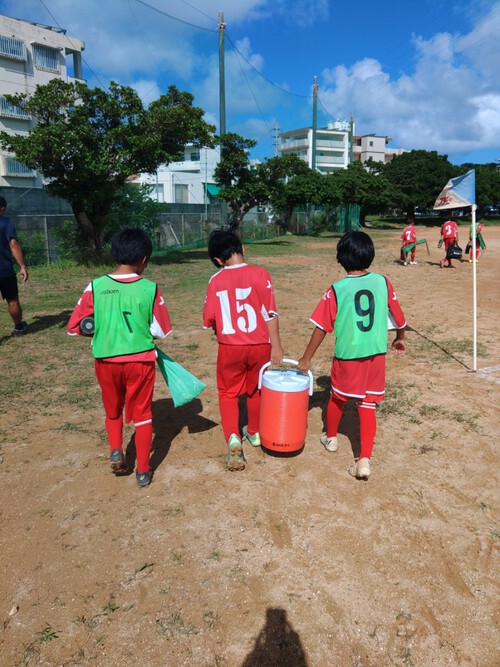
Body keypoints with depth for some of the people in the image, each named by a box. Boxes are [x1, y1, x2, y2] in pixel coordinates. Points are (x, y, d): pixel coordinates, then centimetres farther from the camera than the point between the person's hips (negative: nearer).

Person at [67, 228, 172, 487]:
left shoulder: (96, 287, -8)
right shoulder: (150, 289, -11)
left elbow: (73, 327, -2)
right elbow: (162, 331, -5)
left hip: (106, 360, 1)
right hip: (140, 360, -1)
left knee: (113, 411, 26)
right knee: (142, 414, 15)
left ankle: (116, 450, 9)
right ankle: (143, 471, 21)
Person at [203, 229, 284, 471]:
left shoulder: (215, 281, -6)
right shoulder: (260, 274, -8)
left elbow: (209, 319, -1)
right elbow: (270, 314, -9)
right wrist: (276, 345, -2)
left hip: (229, 346, -1)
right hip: (259, 345, 1)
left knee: (228, 393, 15)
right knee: (255, 389, 22)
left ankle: (233, 437, -4)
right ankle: (254, 432, 39)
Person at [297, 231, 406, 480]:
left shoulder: (336, 290, -12)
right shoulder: (382, 282, -4)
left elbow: (321, 327, -9)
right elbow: (398, 316, 7)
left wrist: (306, 359, 1)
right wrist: (400, 338, 26)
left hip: (347, 355, -2)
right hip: (376, 355, 2)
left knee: (337, 397, 21)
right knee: (367, 405, 9)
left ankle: (331, 438, 42)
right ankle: (365, 459, 2)